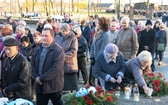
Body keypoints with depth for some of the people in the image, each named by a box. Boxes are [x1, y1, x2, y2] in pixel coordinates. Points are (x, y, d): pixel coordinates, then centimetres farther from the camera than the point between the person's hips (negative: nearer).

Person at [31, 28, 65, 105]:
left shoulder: (58, 51, -12)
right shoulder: (37, 49, 10)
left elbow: (55, 68, -21)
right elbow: (32, 65, 9)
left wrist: (41, 78, -20)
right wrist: (36, 77, -8)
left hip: (53, 86, -6)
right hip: (40, 86, 6)